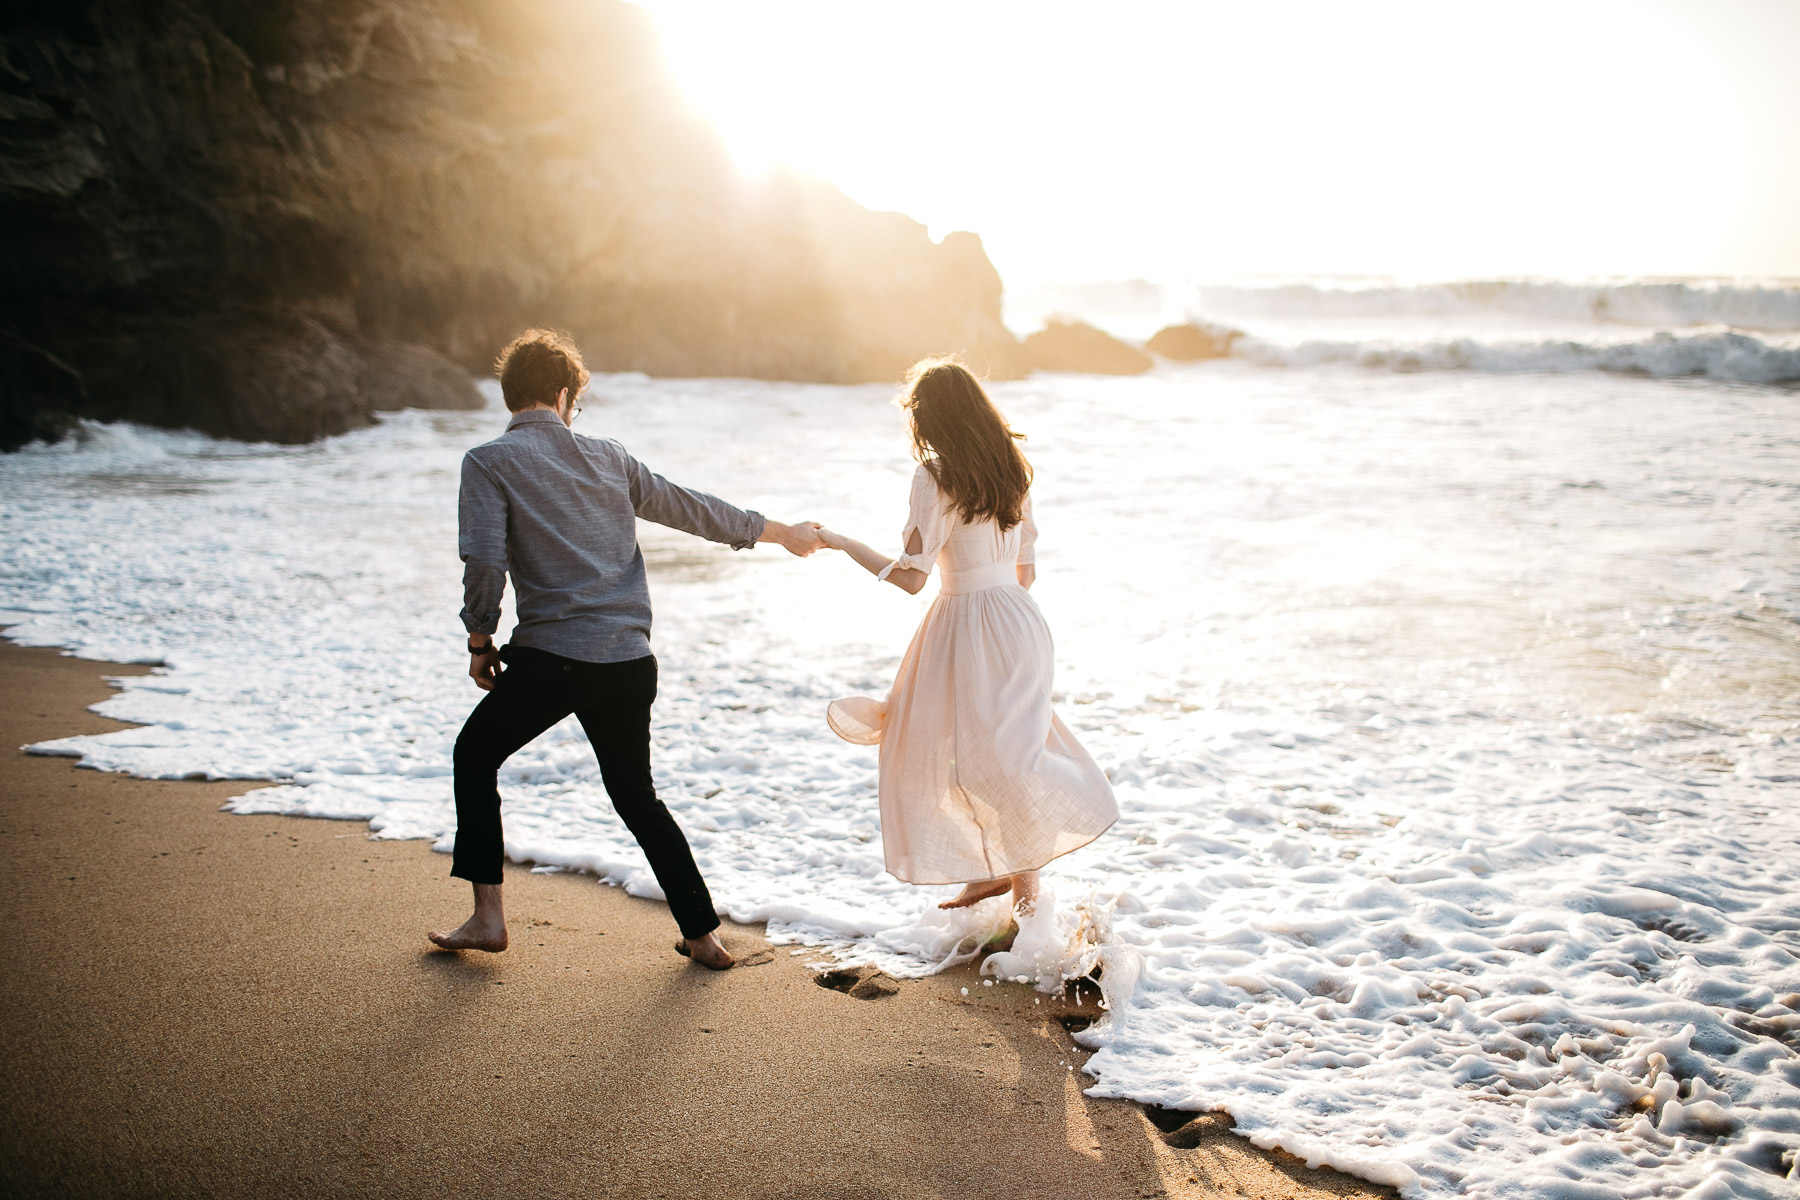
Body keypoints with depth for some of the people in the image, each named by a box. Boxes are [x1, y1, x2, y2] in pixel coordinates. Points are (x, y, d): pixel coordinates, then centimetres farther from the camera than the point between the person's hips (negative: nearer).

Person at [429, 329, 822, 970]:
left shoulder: (489, 461, 0)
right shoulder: (606, 456, 13)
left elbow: (484, 562, -12)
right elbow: (692, 508, 21)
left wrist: (480, 640, 3)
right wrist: (780, 531, 33)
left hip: (551, 657, -4)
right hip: (630, 662, 4)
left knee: (475, 755, 21)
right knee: (637, 796, 20)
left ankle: (487, 917, 19)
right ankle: (704, 935, 18)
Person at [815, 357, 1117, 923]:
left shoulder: (935, 478, -16)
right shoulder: (1010, 468, 7)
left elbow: (911, 576, -17)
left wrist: (839, 541, -8)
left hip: (968, 629, -9)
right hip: (1016, 617, 9)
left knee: (991, 754, 0)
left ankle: (1026, 875, 10)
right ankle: (995, 867, 26)